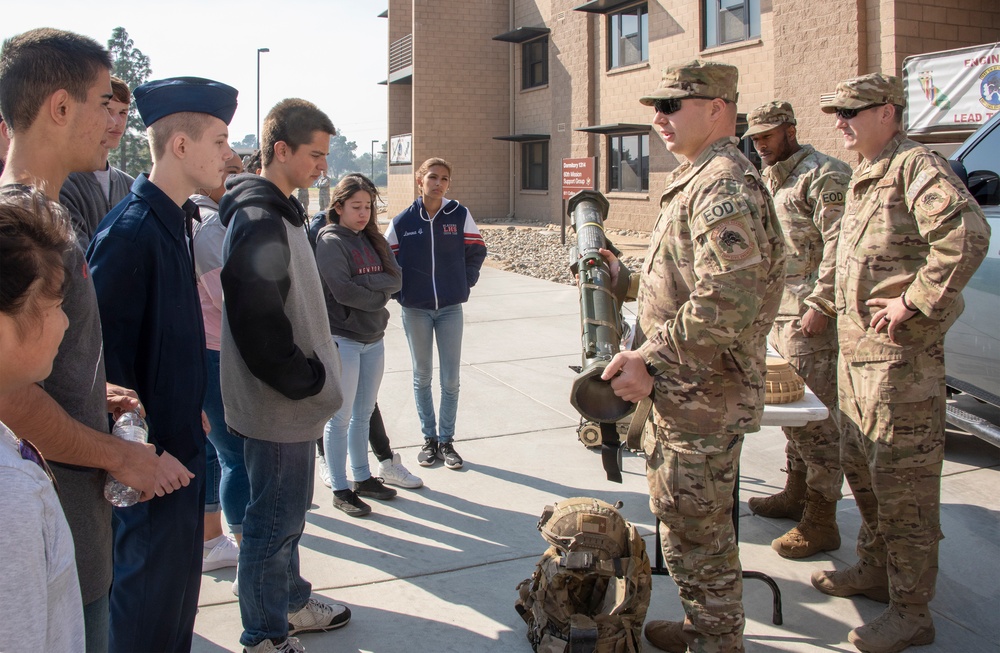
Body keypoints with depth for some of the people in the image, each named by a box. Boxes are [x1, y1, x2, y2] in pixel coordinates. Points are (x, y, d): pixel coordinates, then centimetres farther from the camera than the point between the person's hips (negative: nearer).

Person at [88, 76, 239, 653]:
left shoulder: (174, 220, 8)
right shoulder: (132, 231, -22)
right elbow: (105, 350, -22)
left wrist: (190, 411, 16)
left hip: (180, 438, 9)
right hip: (153, 452, -9)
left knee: (179, 575, 20)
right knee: (153, 580, 6)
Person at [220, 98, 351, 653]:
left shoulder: (278, 213, 12)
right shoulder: (259, 221, -21)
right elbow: (259, 326, -26)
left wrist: (317, 367, 12)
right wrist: (308, 381, -17)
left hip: (292, 398, 10)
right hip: (280, 403, -10)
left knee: (286, 511, 22)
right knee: (275, 520, 3)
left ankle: (290, 603, 39)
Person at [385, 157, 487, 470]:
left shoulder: (459, 215, -5)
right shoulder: (402, 221, -6)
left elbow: (477, 251, 7)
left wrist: (466, 283, 2)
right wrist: (401, 289, -1)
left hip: (450, 308, 0)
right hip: (415, 309, 0)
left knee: (450, 379, 4)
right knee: (422, 376, 11)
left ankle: (447, 441, 16)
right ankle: (429, 439, 23)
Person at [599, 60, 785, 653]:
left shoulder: (725, 186, -19)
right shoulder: (699, 181, 16)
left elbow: (728, 303, -29)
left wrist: (649, 361, -24)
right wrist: (625, 279, 14)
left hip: (704, 397, -11)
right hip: (684, 391, 11)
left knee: (698, 527, 2)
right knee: (681, 515, 21)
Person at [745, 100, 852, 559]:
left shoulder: (823, 176, -11)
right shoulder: (770, 179, 20)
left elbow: (839, 247, -18)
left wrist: (821, 305, -21)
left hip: (810, 317, -10)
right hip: (778, 312, 10)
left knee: (817, 414, -6)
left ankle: (821, 522, 0)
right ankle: (796, 493, 29)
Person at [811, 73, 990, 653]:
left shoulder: (917, 166, -13)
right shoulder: (866, 177, 18)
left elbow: (968, 234, -28)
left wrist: (913, 302, -24)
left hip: (900, 350, -10)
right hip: (858, 344, 10)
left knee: (902, 476, -4)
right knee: (861, 465, 19)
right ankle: (875, 572, 34)